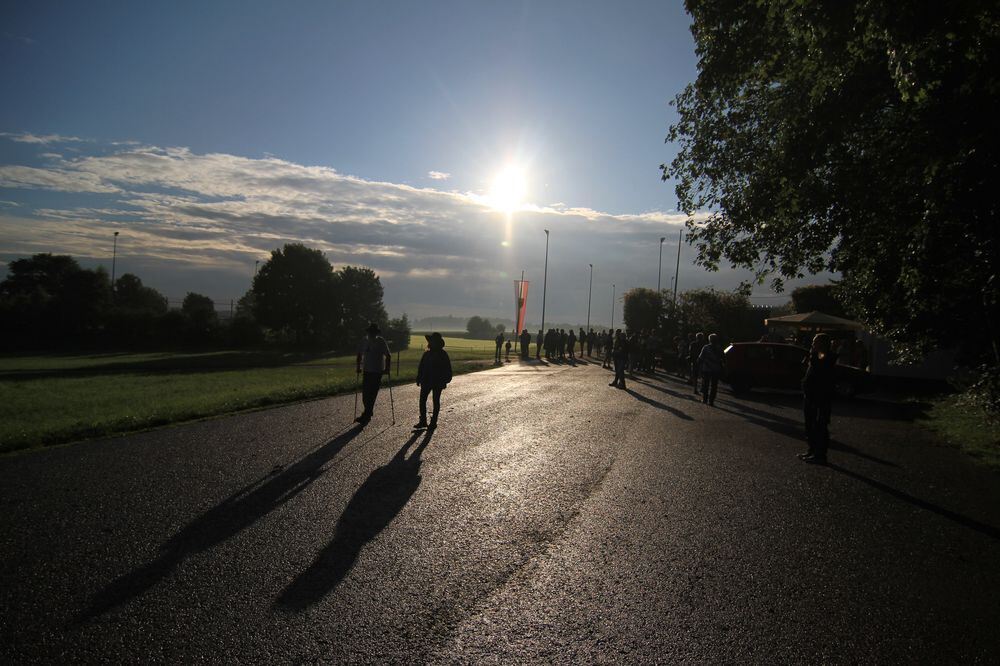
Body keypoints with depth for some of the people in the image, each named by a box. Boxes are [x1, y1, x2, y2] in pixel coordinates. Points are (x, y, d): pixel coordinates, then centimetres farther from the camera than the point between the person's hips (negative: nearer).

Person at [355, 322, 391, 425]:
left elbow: (388, 356, -9)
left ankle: (366, 415, 0)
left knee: (371, 395, -5)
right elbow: (359, 354, 16)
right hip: (366, 371, 5)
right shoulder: (364, 340, 4)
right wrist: (358, 366, 11)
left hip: (377, 372, -5)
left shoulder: (381, 341, -10)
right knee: (365, 394, 6)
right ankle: (368, 413, 26)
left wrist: (387, 369, -14)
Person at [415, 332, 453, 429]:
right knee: (422, 400, 0)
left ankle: (433, 422, 10)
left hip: (438, 382, -5)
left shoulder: (443, 354, -5)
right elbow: (421, 367, 14)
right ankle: (423, 421, 7)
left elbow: (448, 369, -5)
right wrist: (419, 378, 8)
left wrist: (445, 381, -10)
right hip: (426, 381, 5)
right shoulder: (427, 354, 9)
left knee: (436, 401, 3)